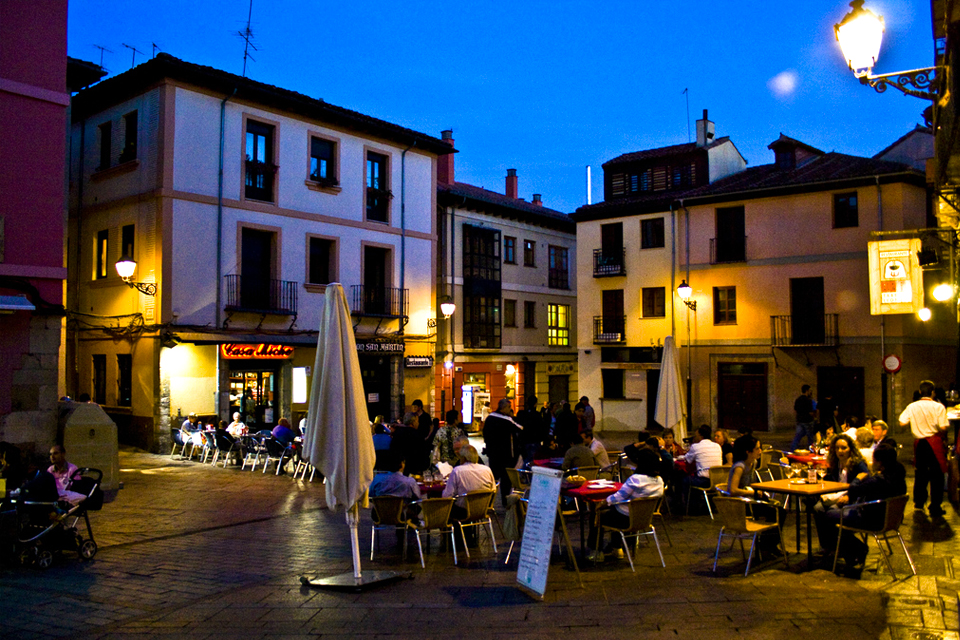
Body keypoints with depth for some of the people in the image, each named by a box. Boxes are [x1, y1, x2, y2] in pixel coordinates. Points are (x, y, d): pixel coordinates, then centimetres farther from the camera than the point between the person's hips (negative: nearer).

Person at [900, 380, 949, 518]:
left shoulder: (912, 406, -1)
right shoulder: (938, 407, -10)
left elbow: (902, 423, -3)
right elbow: (943, 427, -15)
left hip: (919, 443, 3)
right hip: (935, 443, -3)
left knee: (921, 473, 17)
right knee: (936, 475, 4)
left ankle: (918, 503, 21)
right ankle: (935, 508, 5)